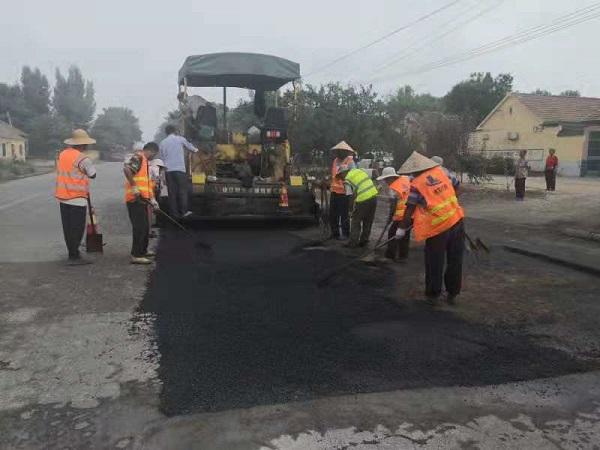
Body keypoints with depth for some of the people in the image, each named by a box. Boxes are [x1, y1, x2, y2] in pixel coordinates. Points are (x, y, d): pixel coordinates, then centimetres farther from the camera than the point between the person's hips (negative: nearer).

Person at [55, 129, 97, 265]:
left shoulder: (62, 154, 8)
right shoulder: (82, 158, -16)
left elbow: (63, 171, 13)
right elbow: (93, 174, -5)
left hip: (63, 197, 8)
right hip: (77, 198, -8)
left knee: (68, 227, 14)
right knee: (77, 228, -1)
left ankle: (72, 253, 24)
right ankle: (74, 257, 1)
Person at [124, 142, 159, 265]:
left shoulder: (144, 161, 24)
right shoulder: (138, 157, -7)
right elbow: (126, 168, -26)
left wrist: (152, 199, 21)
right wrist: (134, 186, -25)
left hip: (141, 199, 10)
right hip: (135, 199, -10)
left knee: (145, 227, 17)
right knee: (140, 227, -10)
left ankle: (142, 251, 30)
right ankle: (136, 256, -7)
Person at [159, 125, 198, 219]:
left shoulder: (162, 143, 14)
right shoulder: (180, 139, 5)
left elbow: (162, 158, 18)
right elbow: (190, 147, 19)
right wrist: (196, 150, 41)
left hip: (168, 170, 3)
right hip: (179, 169, -3)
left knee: (172, 192, 4)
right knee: (183, 190, 2)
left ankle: (174, 213, 4)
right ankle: (184, 212, -1)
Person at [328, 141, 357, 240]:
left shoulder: (350, 162, -7)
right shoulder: (335, 161, 13)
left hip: (345, 192, -7)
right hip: (334, 191, 7)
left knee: (344, 214, 1)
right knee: (332, 214, 11)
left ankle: (345, 233, 12)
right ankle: (335, 233, 24)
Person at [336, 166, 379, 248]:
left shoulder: (348, 179, -3)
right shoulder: (360, 170, 15)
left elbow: (354, 194, -5)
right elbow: (369, 183, 16)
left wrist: (352, 211, 4)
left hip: (363, 200, -6)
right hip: (373, 196, 7)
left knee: (355, 221, 9)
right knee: (368, 221, 17)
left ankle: (353, 243, 11)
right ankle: (363, 241, 26)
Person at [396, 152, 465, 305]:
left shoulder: (416, 184, -10)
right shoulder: (442, 171, 3)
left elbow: (409, 210, -8)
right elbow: (456, 185, 16)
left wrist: (402, 229, 2)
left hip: (438, 227, -5)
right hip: (457, 221, 5)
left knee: (434, 263, 11)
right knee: (455, 260, 14)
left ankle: (433, 295, 21)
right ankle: (452, 294, 25)